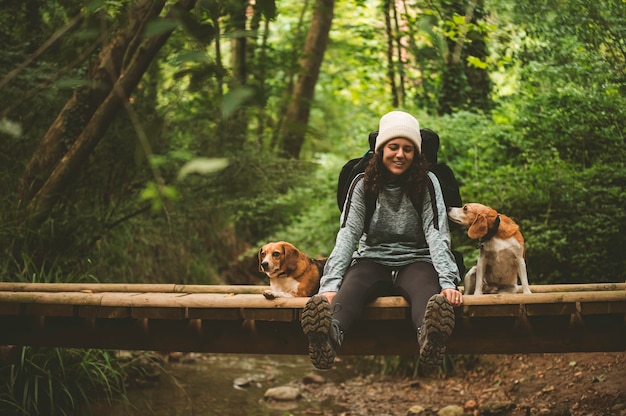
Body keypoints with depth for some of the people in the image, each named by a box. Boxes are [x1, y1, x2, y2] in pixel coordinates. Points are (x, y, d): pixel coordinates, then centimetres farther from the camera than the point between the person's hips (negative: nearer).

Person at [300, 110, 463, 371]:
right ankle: (330, 334, -68)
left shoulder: (427, 183, 2)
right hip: (373, 259, 1)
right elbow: (347, 235, -8)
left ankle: (430, 337, -72)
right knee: (352, 284, -35)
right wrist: (330, 284, -24)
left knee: (426, 289, -37)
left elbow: (436, 233, -9)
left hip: (415, 261, 0)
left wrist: (448, 282, -26)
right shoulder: (363, 185, 3)